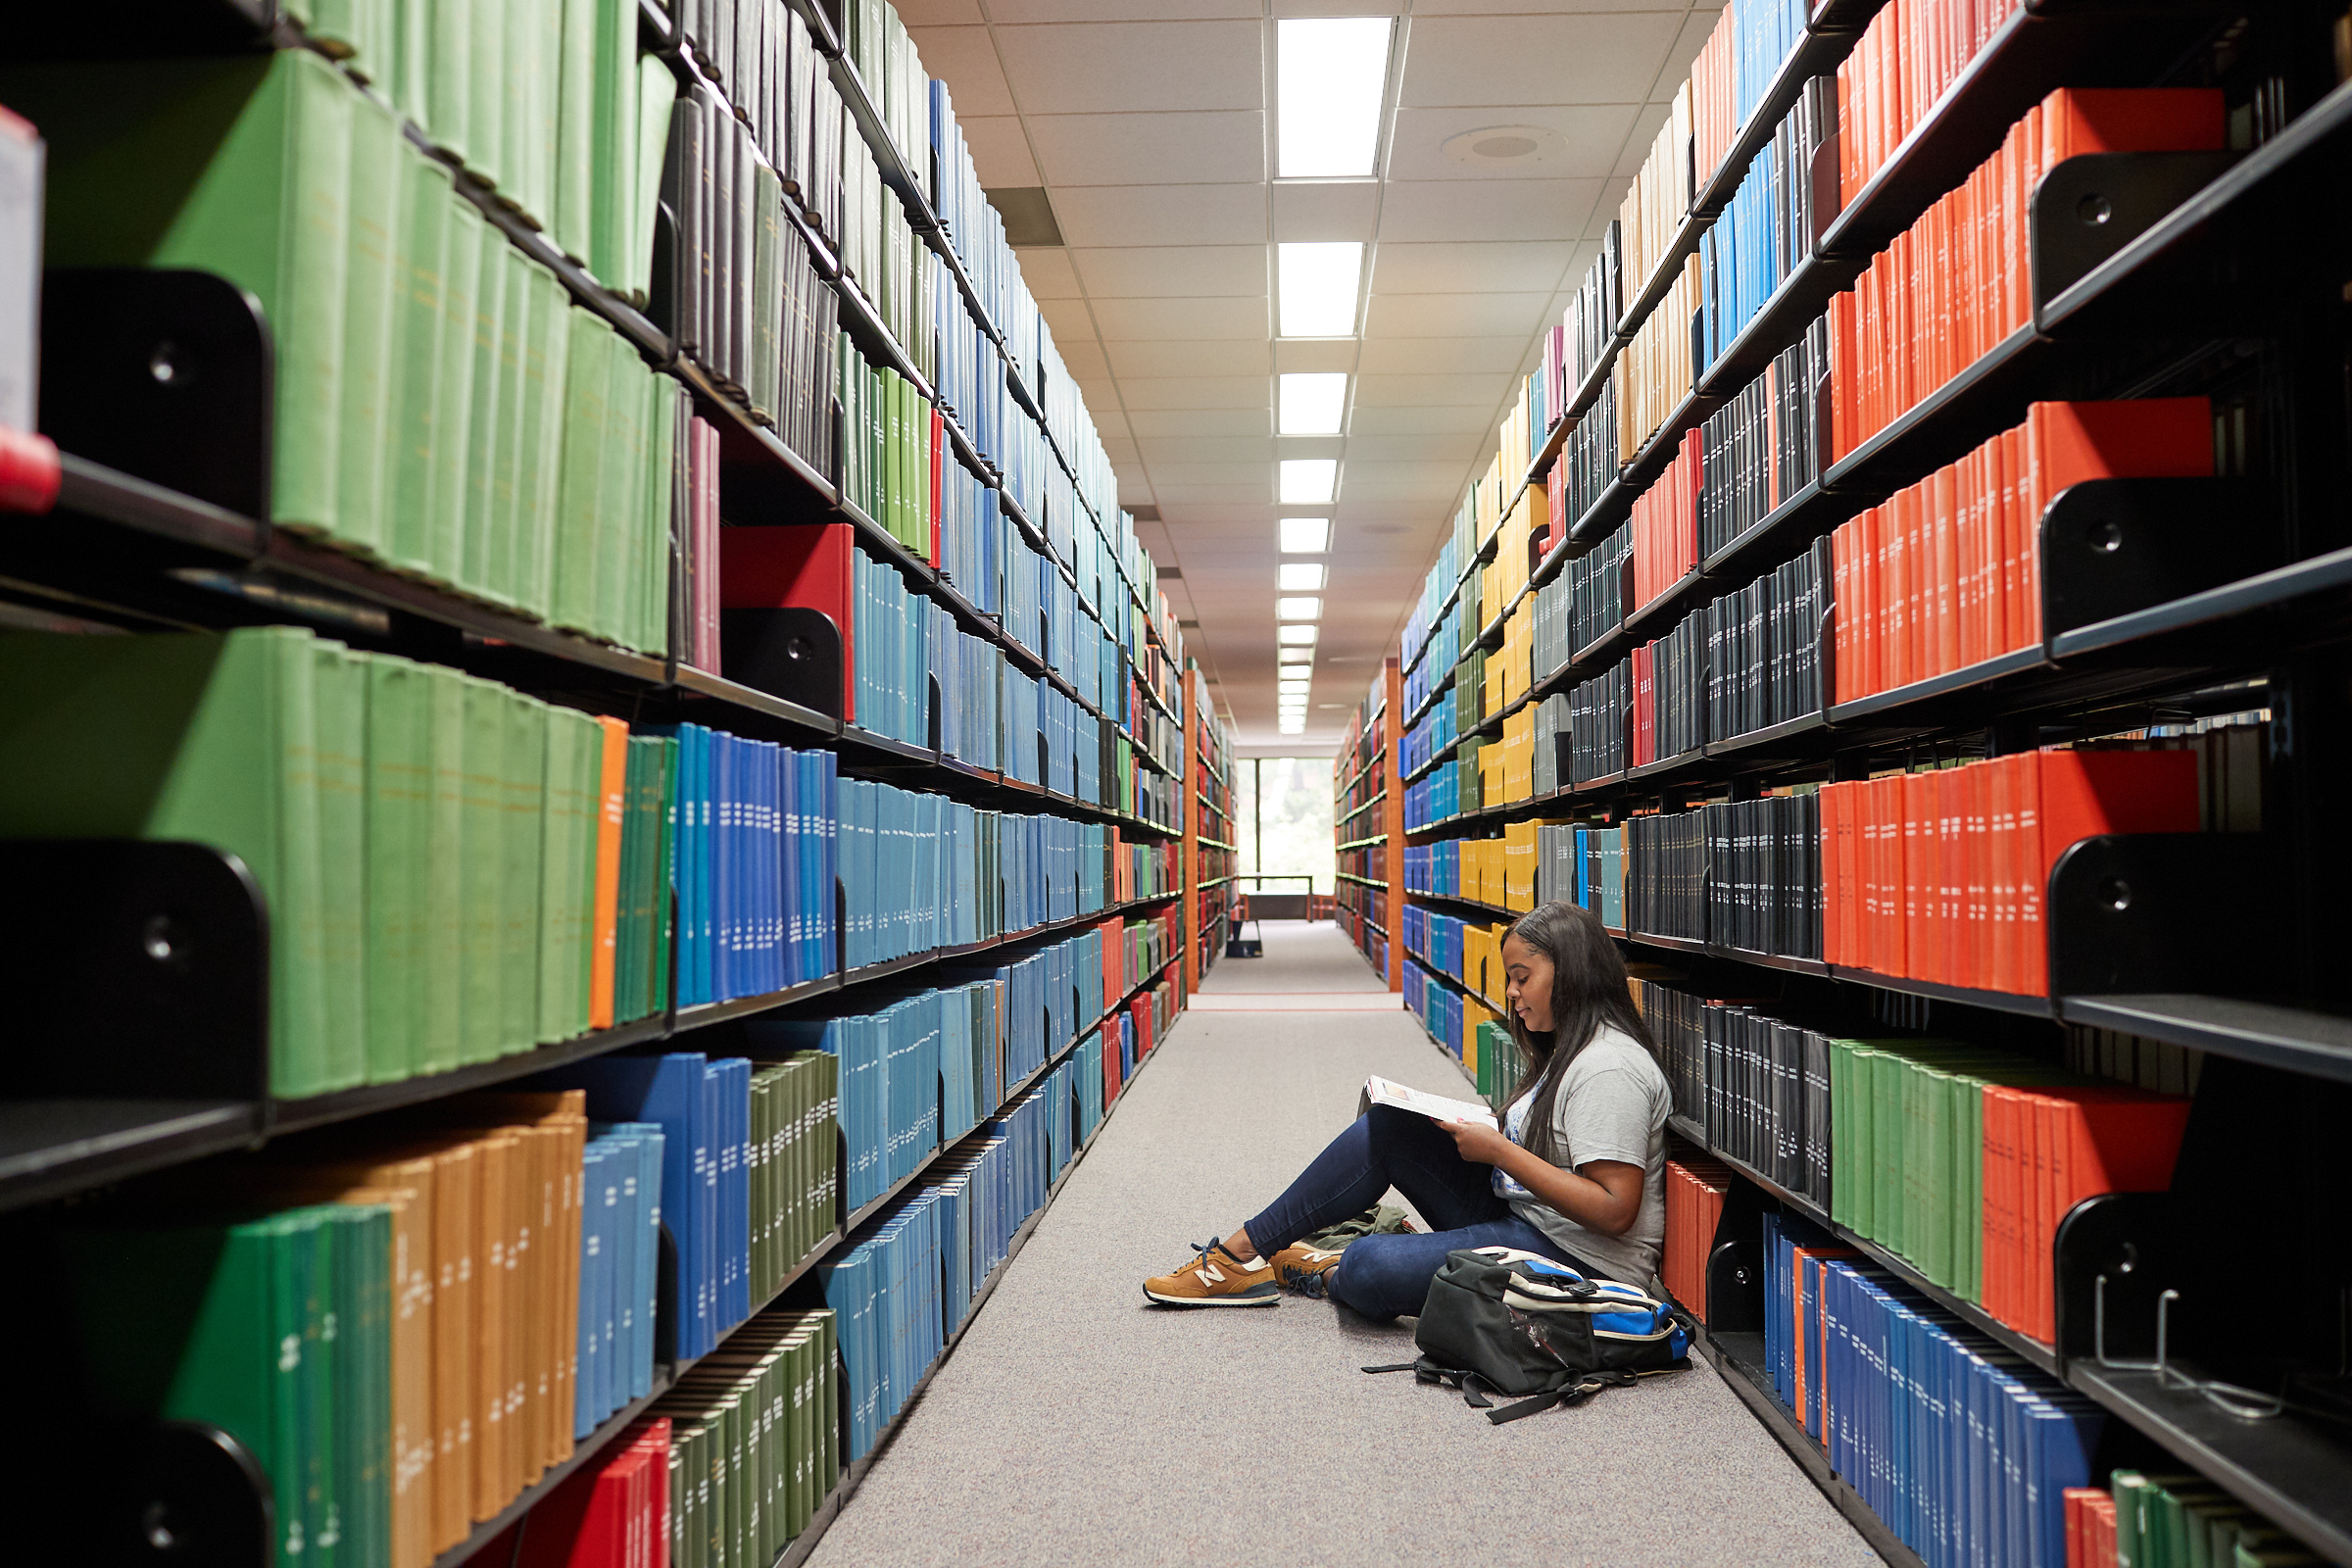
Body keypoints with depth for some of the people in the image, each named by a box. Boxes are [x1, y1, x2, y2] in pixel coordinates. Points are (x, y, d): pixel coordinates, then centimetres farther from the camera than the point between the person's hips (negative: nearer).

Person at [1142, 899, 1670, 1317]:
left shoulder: (1609, 1069, -20)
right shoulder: (1568, 1049, 13)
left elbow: (1614, 1210, -26)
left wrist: (1499, 1151, -22)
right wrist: (1481, 1135, 1)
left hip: (1576, 1256, -10)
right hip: (1515, 1213, 10)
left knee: (1369, 1268, -27)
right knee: (1387, 1127, -2)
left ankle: (1325, 1275, 12)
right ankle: (1242, 1254, 1)